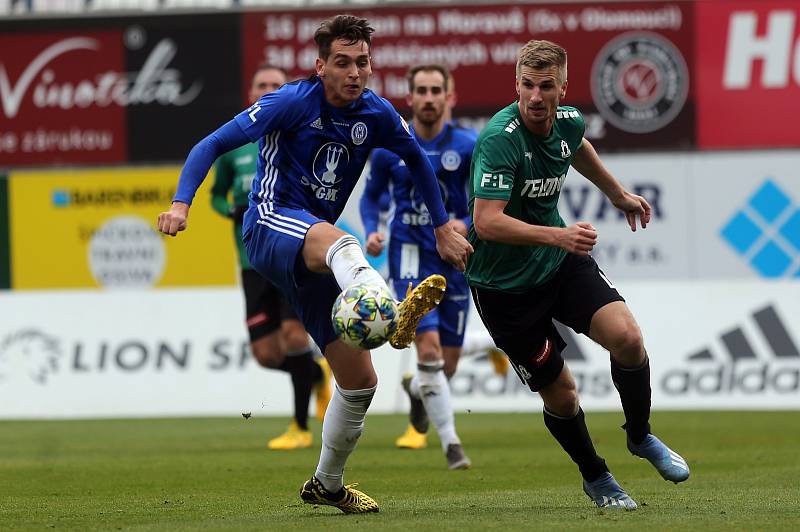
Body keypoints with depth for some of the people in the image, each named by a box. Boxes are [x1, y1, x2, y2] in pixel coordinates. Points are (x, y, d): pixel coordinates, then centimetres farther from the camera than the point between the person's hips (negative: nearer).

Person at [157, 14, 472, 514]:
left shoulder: (377, 114, 5)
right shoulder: (293, 102, -9)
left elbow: (418, 159, 25)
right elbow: (214, 144, -10)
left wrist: (443, 228, 24)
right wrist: (181, 203, -24)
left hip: (313, 257, 6)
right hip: (271, 225, -6)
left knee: (360, 381, 4)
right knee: (339, 242, -43)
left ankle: (327, 484, 27)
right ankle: (392, 316, -75)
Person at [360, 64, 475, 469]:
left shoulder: (467, 146, -3)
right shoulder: (389, 148, 0)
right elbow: (371, 196, 14)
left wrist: (468, 225, -17)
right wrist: (371, 232, -5)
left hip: (454, 259, 2)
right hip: (410, 256, -2)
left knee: (448, 365, 7)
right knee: (429, 348, -20)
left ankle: (417, 390, 44)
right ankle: (450, 443, -14)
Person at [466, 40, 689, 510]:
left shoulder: (568, 122, -5)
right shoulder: (500, 140, -27)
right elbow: (487, 223, -35)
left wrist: (619, 195, 35)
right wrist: (558, 234, -45)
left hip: (561, 260, 5)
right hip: (504, 284, -5)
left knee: (627, 337, -16)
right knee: (561, 395, 0)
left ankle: (641, 436, 11)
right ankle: (595, 477, 28)